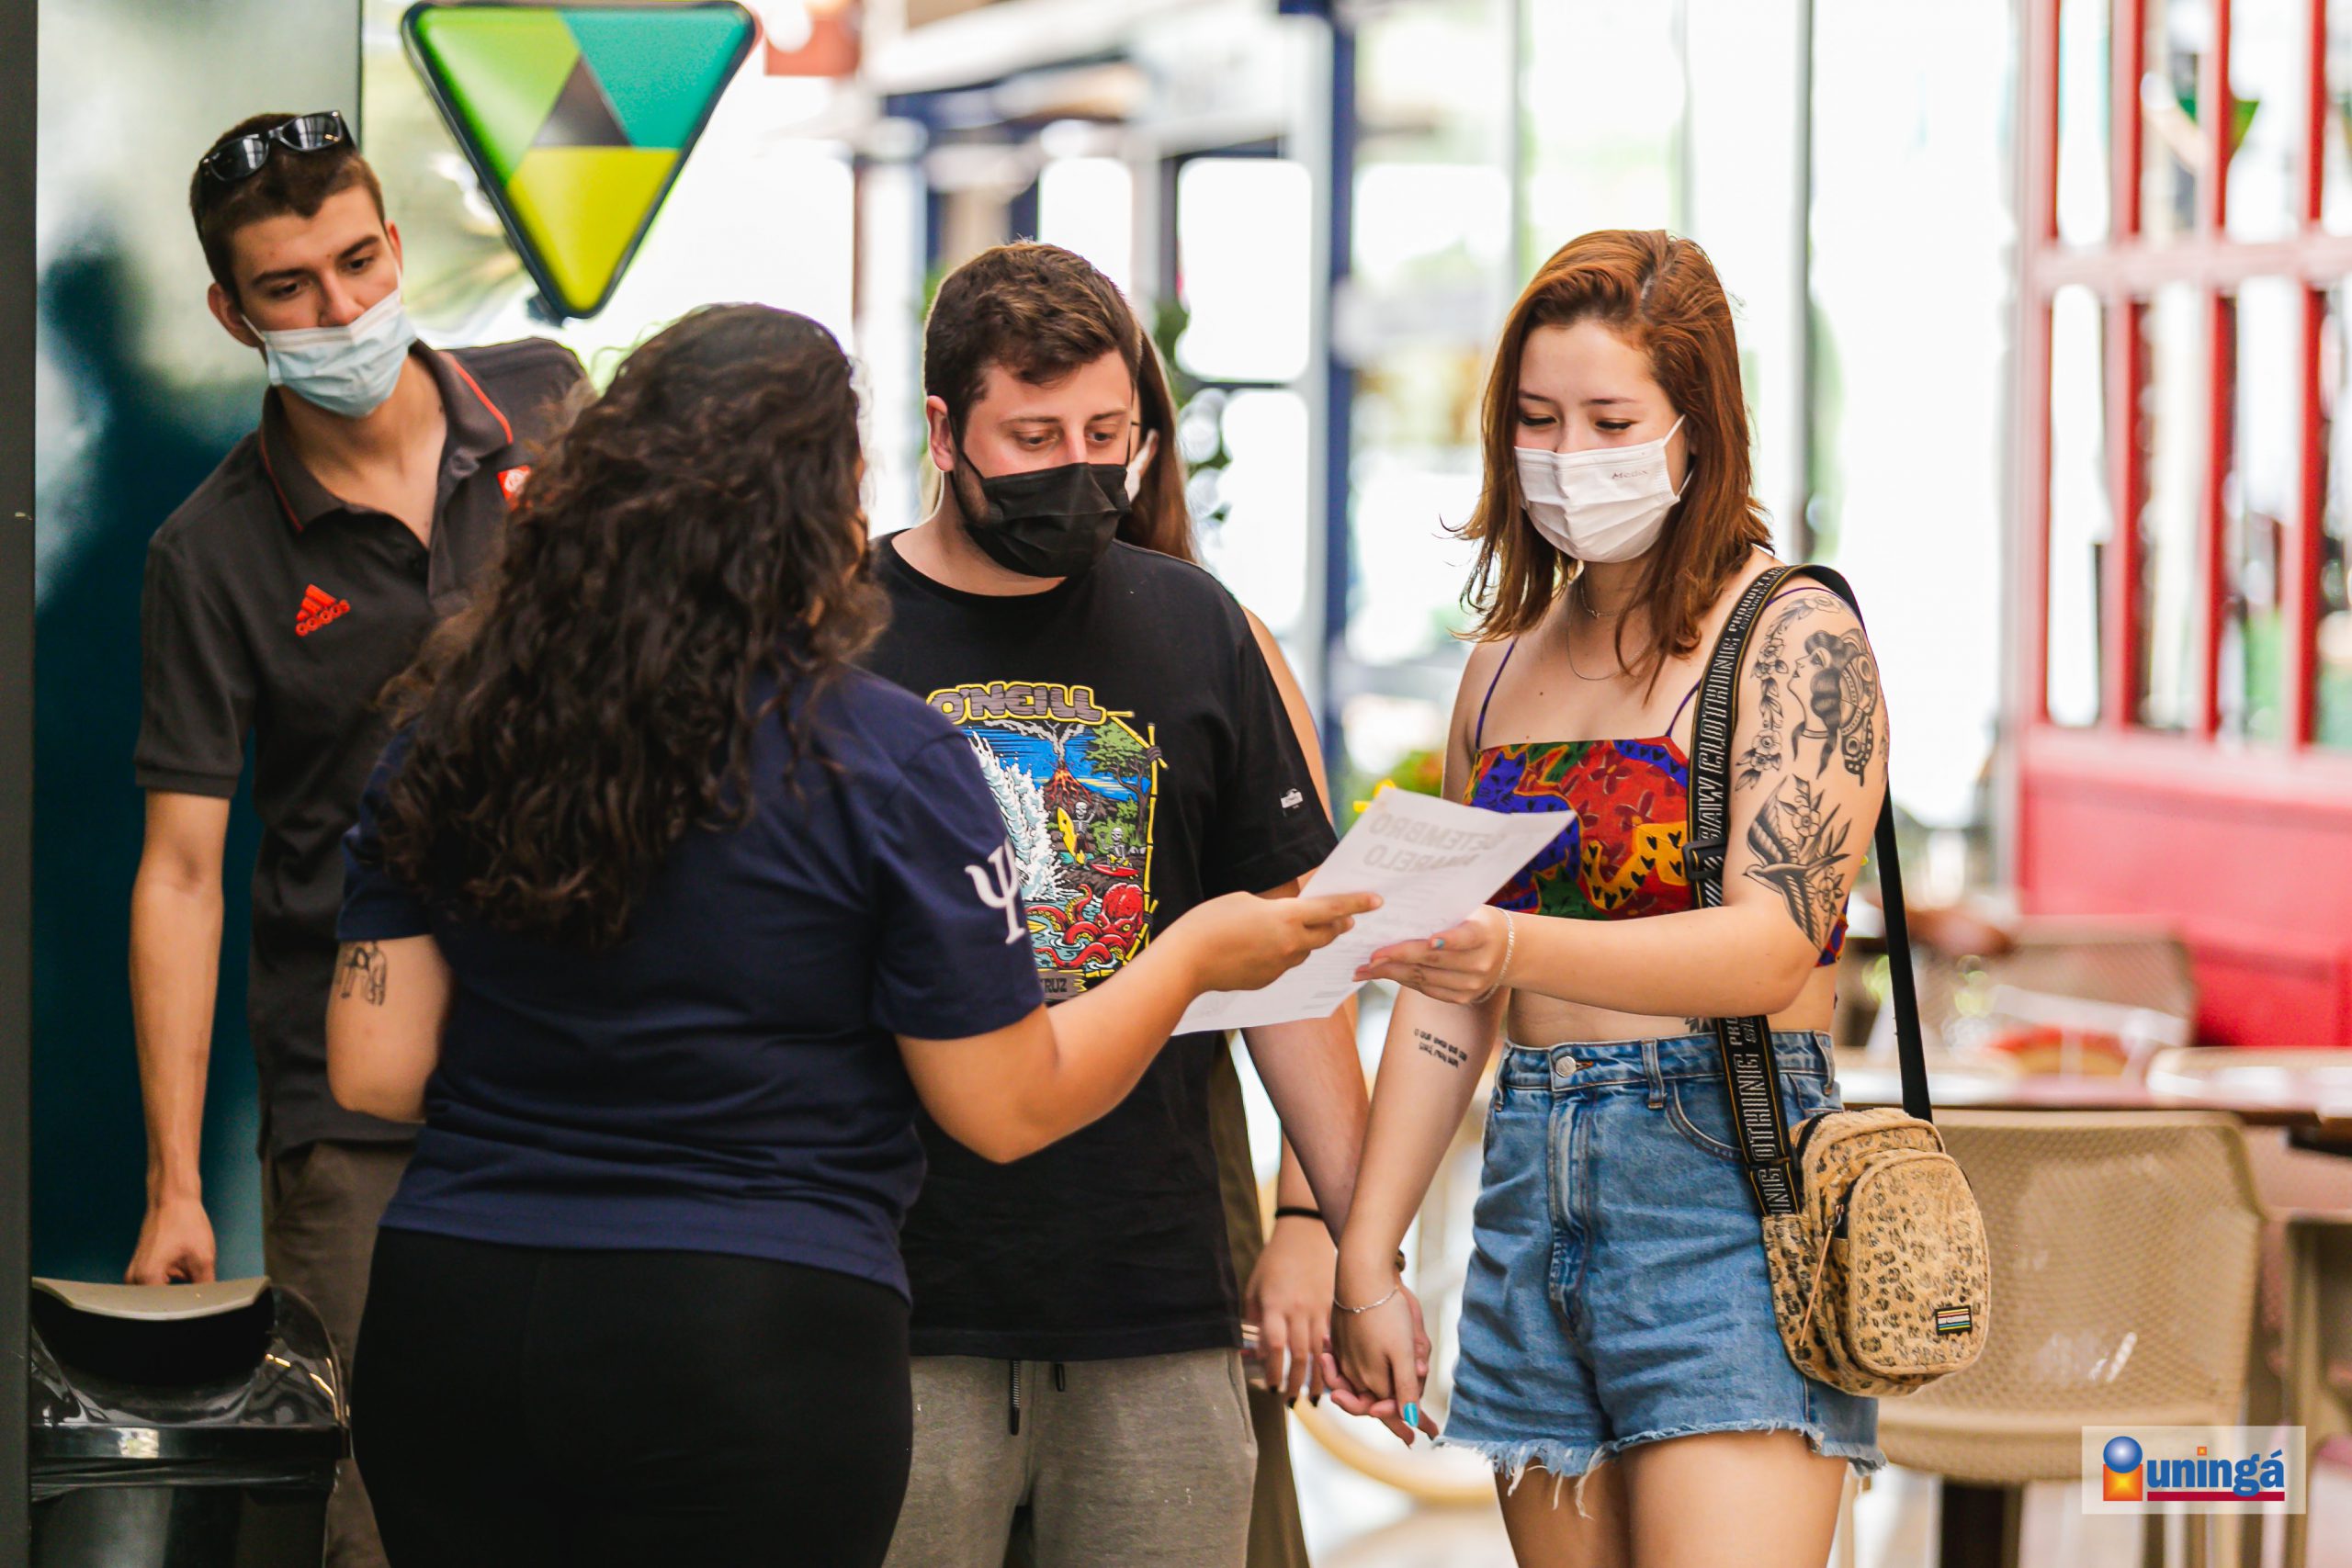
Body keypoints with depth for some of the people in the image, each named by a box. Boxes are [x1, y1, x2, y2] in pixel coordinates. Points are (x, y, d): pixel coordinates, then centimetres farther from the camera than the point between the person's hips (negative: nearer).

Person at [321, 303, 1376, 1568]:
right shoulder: (886, 763, -9)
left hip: (451, 1320, 4)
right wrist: (1197, 955, 11)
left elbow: (374, 1071, 2)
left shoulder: (451, 735, 3)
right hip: (756, 1350, -4)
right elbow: (1007, 1108, -5)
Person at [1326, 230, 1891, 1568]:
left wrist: (1523, 951, -33)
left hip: (1728, 1171, -6)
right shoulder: (1506, 668, 15)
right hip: (1531, 1184, 6)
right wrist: (1366, 1255, 11)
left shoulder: (1793, 636, -5)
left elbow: (1771, 948, -18)